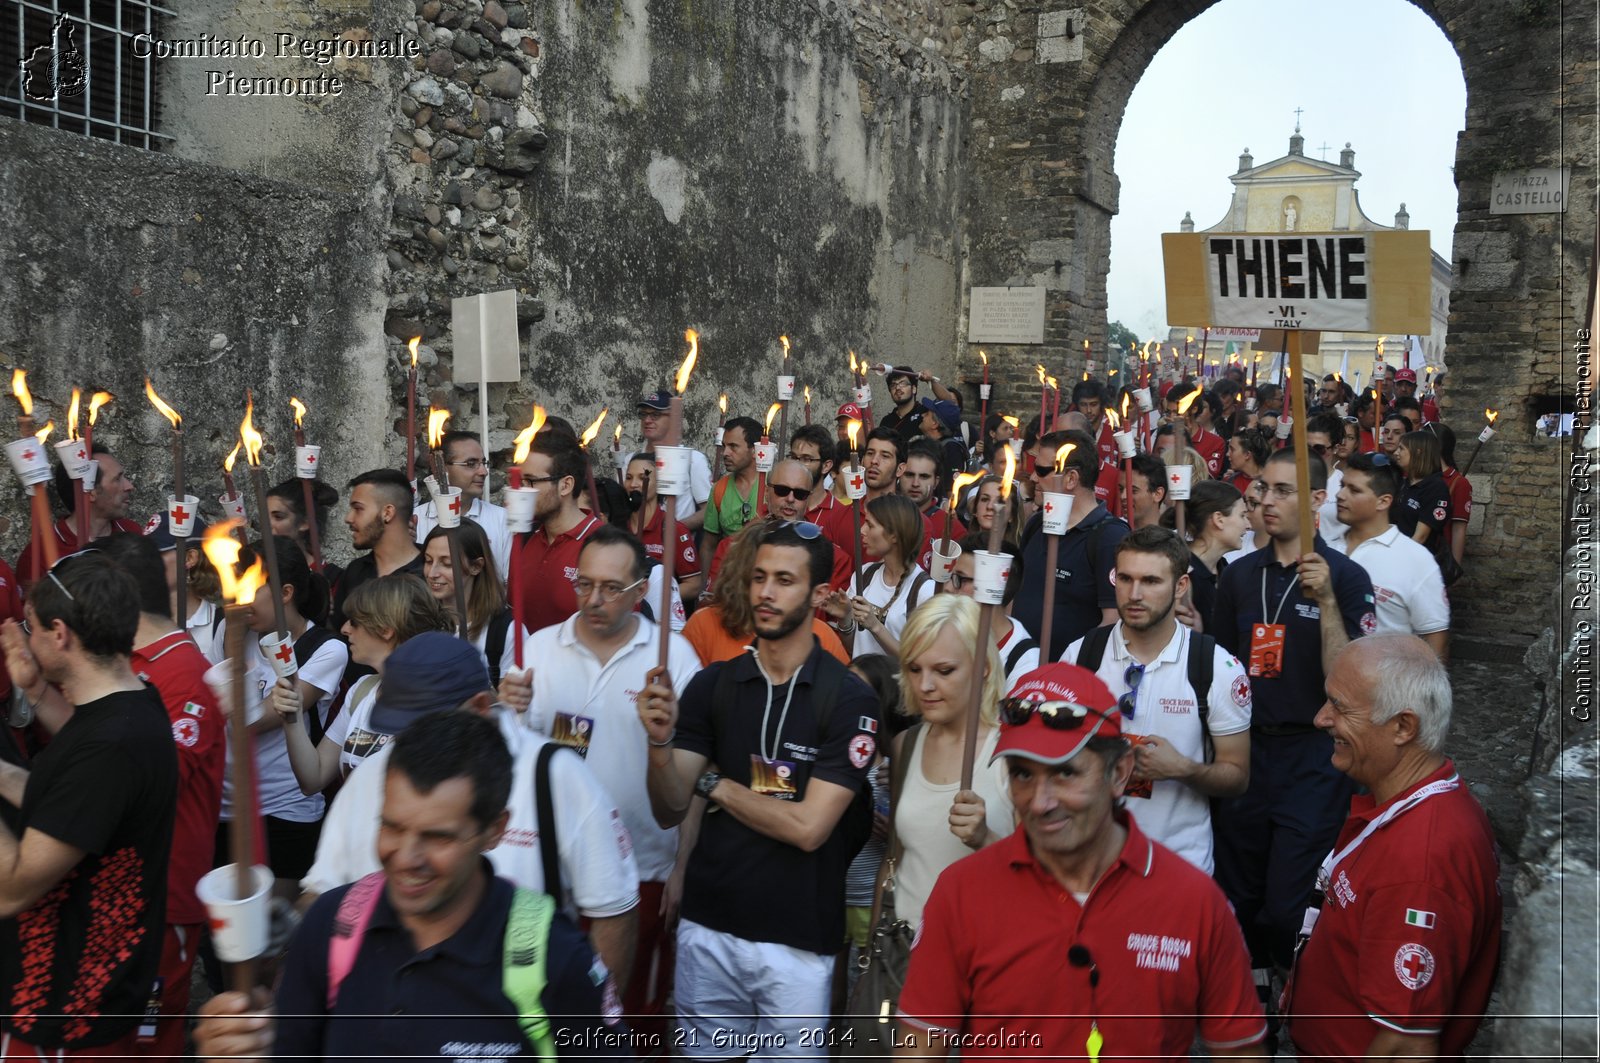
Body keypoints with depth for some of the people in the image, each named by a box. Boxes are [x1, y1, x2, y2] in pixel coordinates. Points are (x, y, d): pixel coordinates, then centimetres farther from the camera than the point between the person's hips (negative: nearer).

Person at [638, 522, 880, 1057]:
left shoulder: (850, 700, -11)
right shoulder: (714, 684, 0)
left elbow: (808, 827, -16)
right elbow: (669, 811, -3)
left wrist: (716, 783, -7)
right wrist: (660, 742, -23)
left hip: (798, 940, -3)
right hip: (707, 930, 3)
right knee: (703, 1053, 19)